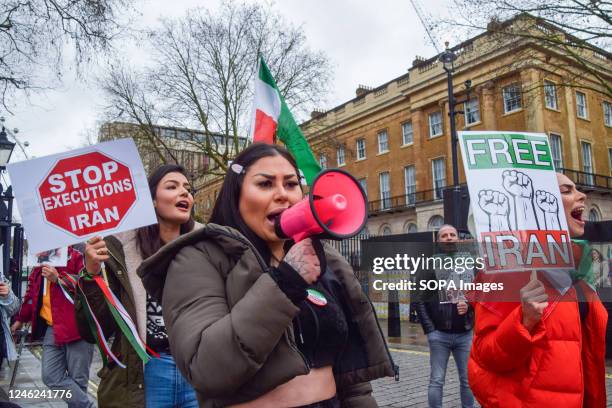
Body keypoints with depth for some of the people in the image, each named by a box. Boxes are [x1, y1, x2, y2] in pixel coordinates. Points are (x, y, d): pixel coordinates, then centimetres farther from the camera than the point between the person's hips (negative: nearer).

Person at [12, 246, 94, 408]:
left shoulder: (75, 257, -2)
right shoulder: (39, 267, 20)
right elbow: (31, 295, 33)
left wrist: (59, 278, -16)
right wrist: (20, 319, 38)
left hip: (77, 326, -6)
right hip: (52, 329, 6)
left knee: (78, 380, -1)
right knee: (51, 377, -5)